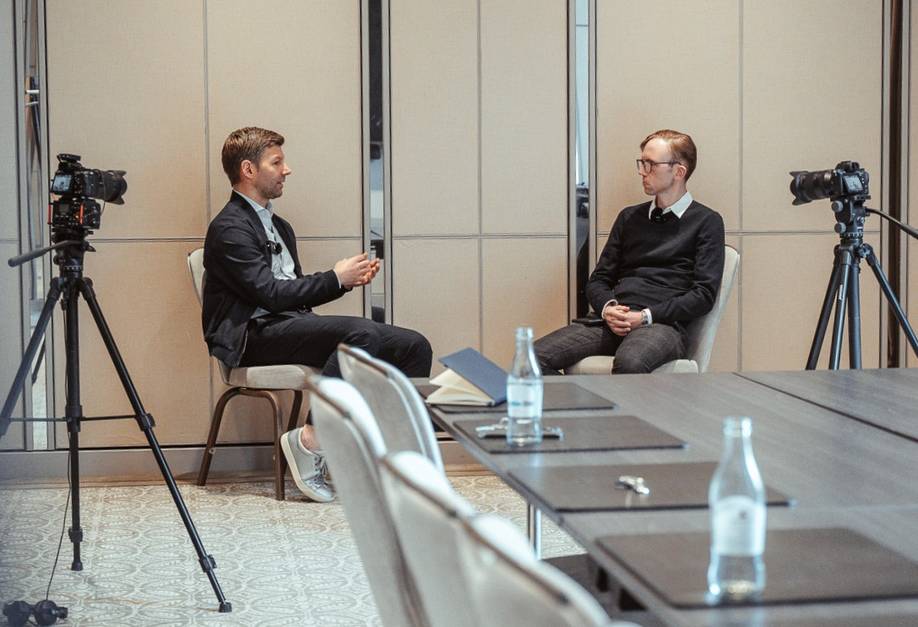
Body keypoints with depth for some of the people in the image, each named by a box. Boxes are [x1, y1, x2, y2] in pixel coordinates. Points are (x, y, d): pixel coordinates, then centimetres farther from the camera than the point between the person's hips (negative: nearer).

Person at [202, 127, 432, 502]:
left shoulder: (279, 227, 25)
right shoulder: (229, 229, -6)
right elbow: (269, 293, -15)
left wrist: (348, 281, 6)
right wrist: (335, 278, -8)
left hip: (290, 326, 9)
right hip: (255, 335, -9)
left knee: (414, 346, -8)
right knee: (361, 333, -33)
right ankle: (310, 440, -27)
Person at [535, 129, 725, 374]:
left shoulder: (706, 222, 9)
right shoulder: (630, 217, 24)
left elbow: (704, 294, -1)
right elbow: (598, 280, 22)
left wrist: (646, 316, -11)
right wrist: (607, 308, -2)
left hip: (662, 324, -5)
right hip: (613, 322, 5)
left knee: (630, 363, -41)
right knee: (535, 357, -21)